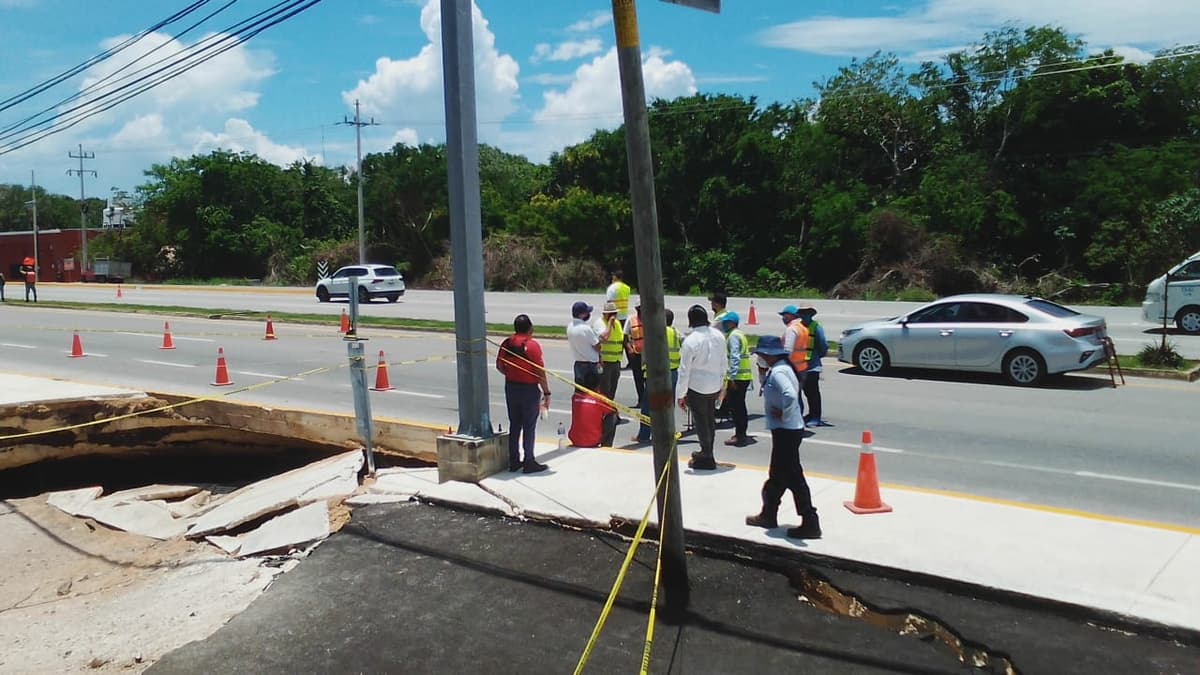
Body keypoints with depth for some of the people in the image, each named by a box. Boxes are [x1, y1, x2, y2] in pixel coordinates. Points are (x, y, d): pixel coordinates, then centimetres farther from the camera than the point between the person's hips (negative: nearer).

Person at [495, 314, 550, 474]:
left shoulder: (506, 344, 1)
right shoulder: (532, 345, -16)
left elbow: (499, 366, 9)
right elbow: (540, 372, -16)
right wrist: (546, 393, -10)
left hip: (511, 388, 6)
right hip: (529, 390, -6)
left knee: (514, 425, 14)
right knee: (529, 427, 3)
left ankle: (513, 461, 19)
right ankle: (529, 462, 8)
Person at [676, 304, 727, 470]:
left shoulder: (690, 341, -20)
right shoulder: (719, 336, -2)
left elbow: (684, 370, -16)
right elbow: (723, 363, 8)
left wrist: (681, 394, -7)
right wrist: (722, 386, 19)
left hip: (697, 388, -6)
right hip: (715, 386, 6)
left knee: (701, 422, 6)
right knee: (710, 419, 21)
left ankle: (707, 459, 15)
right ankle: (707, 452, 37)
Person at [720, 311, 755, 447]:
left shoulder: (733, 336, -13)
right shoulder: (740, 334, 17)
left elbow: (735, 358, -21)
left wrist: (732, 377, -22)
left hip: (737, 377, -10)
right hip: (745, 376, 10)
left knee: (734, 406, -4)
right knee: (740, 406, 15)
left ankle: (739, 436, -1)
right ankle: (741, 434, 22)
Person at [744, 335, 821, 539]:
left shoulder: (778, 372, -20)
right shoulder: (781, 368, 12)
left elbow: (790, 395, -35)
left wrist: (783, 413, -21)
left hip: (786, 431, -11)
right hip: (787, 430, 11)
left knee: (793, 477, -4)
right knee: (777, 475, 20)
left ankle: (810, 524, 1)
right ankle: (768, 515, 33)